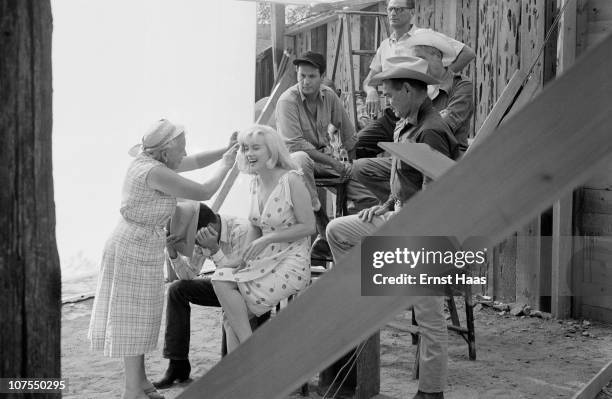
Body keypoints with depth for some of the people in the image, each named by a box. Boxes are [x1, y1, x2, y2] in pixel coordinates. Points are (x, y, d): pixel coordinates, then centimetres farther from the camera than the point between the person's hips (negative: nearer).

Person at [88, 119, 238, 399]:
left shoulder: (146, 162, 5)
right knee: (133, 317, -2)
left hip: (136, 248, 10)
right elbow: (203, 192, -19)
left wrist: (226, 150, 5)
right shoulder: (154, 172, -24)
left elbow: (195, 162, 16)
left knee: (139, 316, 16)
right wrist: (226, 165, -6)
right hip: (135, 251, -10)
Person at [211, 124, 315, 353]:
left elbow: (308, 226, -13)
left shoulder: (291, 180, -13)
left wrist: (268, 238, -18)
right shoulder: (256, 182, 10)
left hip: (291, 263, -7)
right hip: (264, 261, 7)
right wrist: (245, 257, 3)